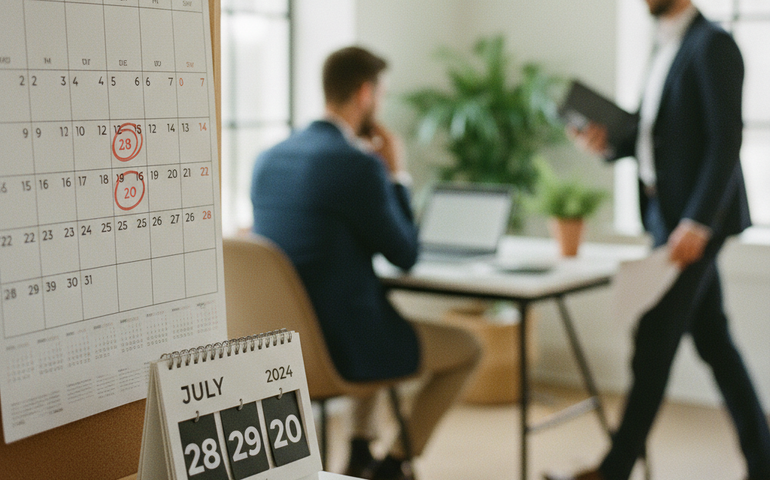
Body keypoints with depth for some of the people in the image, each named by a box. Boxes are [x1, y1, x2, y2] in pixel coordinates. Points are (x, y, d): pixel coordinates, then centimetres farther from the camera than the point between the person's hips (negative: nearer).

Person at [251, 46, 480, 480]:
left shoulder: (269, 160, 5)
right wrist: (397, 173, 0)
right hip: (344, 343, -8)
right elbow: (406, 256, -9)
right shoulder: (359, 164, -20)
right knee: (467, 349, 15)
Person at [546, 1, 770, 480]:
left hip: (694, 219, -9)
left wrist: (696, 223, -25)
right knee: (713, 341, 12)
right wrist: (610, 143, 0)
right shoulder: (665, 49, 16)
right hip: (666, 213, 9)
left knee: (653, 344, -5)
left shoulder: (713, 44, -12)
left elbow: (726, 140, -19)